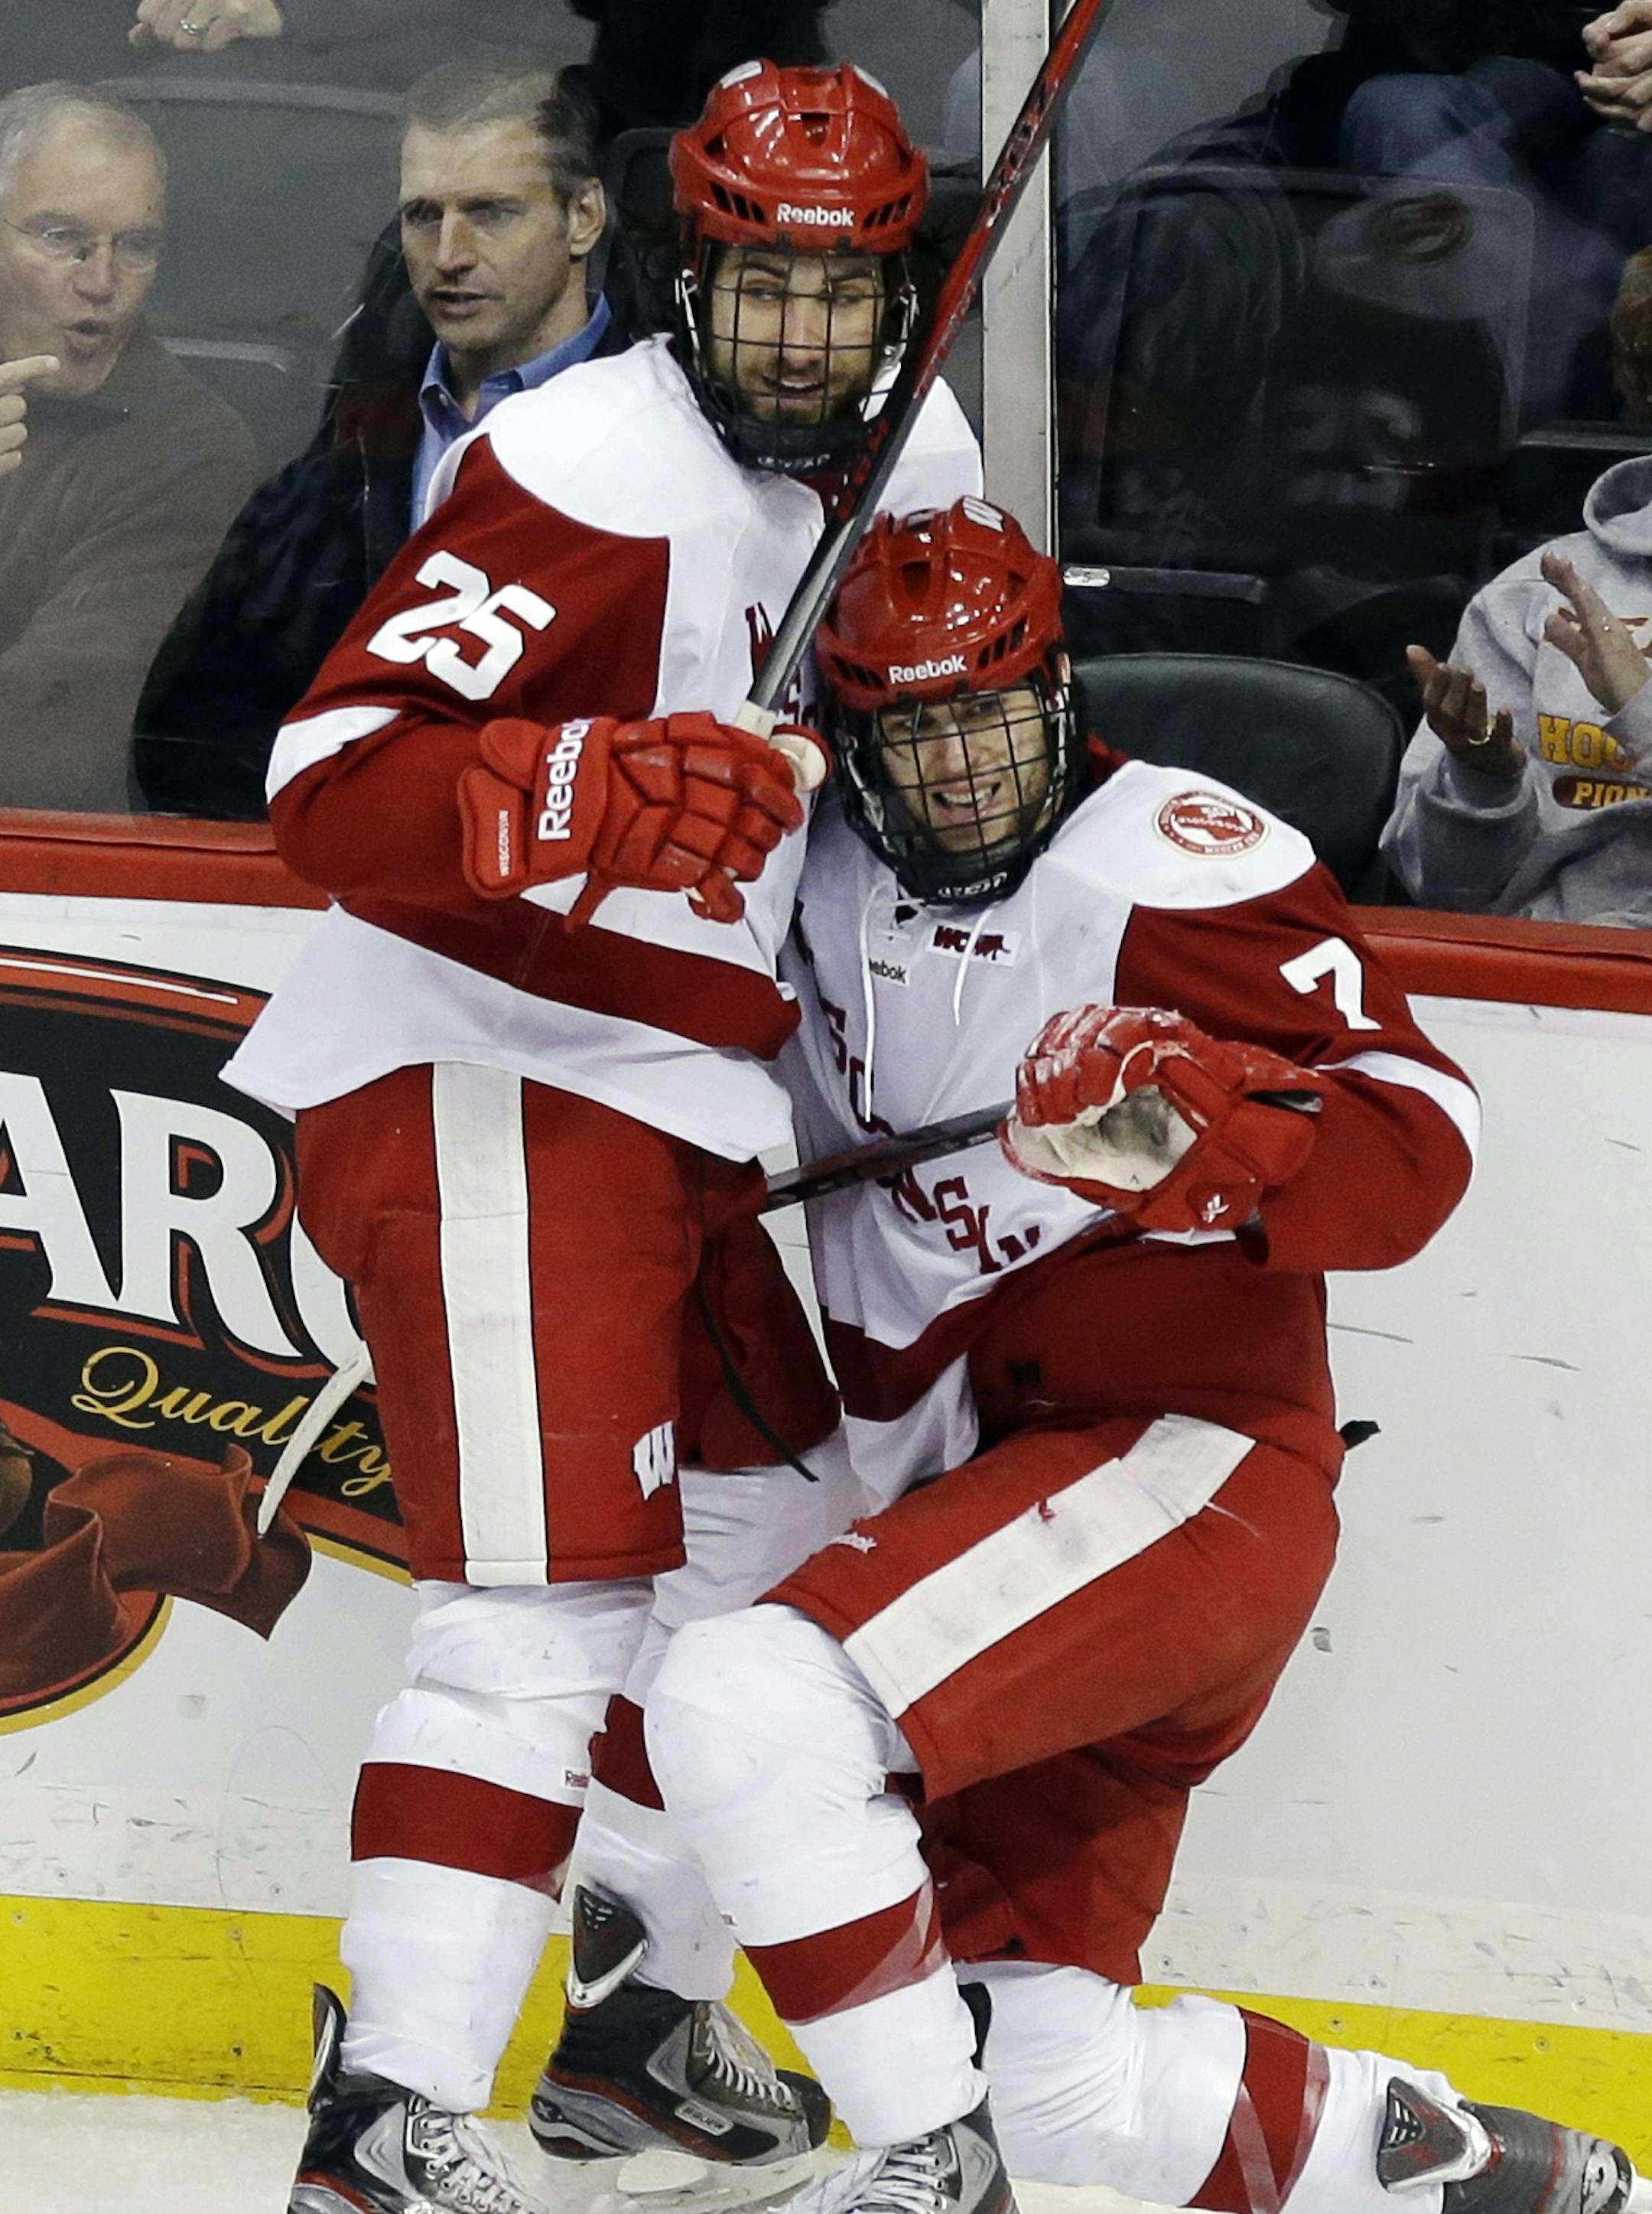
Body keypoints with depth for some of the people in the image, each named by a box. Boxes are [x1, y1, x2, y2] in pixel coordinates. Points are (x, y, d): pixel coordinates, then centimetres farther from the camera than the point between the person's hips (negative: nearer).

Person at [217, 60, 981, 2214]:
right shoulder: (590, 477, -21)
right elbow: (334, 791, -29)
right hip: (484, 1069, -9)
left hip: (709, 1082, 9)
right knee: (554, 1588, -19)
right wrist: (629, 798, -39)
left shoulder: (916, 451, 6)